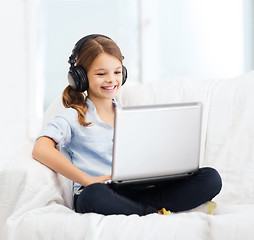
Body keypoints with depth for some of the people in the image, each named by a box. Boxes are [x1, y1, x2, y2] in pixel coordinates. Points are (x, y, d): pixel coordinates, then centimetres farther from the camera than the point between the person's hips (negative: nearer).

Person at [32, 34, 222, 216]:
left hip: (138, 190, 4)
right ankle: (158, 214, -25)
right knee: (93, 195, -43)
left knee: (211, 178, -14)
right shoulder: (73, 118, 7)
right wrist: (87, 180, -21)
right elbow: (41, 149, -11)